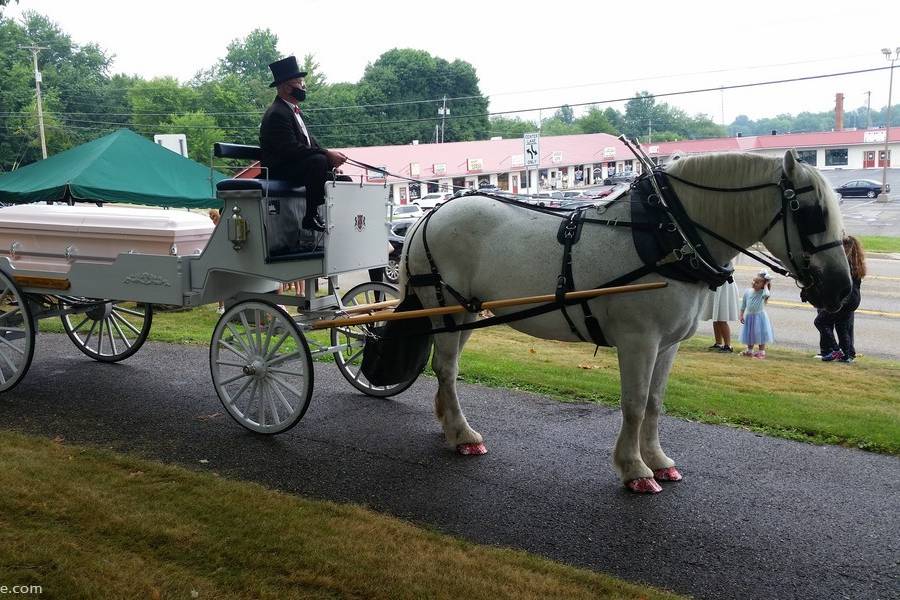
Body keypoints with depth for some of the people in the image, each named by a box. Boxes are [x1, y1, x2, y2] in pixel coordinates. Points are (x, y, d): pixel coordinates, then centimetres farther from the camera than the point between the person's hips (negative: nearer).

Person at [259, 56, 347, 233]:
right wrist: (327, 154, -26)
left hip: (295, 167, 10)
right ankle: (311, 217, -28)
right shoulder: (277, 114, -17)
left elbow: (309, 142, 15)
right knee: (318, 162, -33)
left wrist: (330, 154, -4)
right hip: (279, 171, -10)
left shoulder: (294, 110, 16)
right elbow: (292, 149, -27)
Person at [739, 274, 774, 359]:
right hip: (749, 316, 5)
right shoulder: (747, 292, 2)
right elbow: (743, 305, 9)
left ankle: (761, 352, 10)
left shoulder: (763, 292, -10)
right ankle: (749, 350, 29)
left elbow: (767, 294, -37)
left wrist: (765, 286, -21)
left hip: (759, 316, -5)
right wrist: (741, 315, 6)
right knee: (749, 334, 15)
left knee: (760, 335, 0)